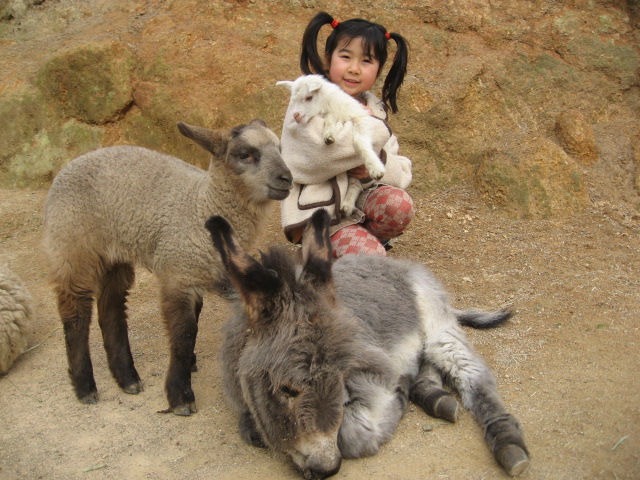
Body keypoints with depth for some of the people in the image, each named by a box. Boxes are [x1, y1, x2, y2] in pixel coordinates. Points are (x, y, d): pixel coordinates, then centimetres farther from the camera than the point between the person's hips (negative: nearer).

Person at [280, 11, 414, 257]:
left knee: (399, 204, -24)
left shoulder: (374, 108, 12)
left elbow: (402, 172, 8)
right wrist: (370, 129, -13)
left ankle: (363, 237, 3)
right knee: (368, 255, -27)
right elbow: (323, 149, -29)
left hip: (360, 201, 6)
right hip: (320, 211, -6)